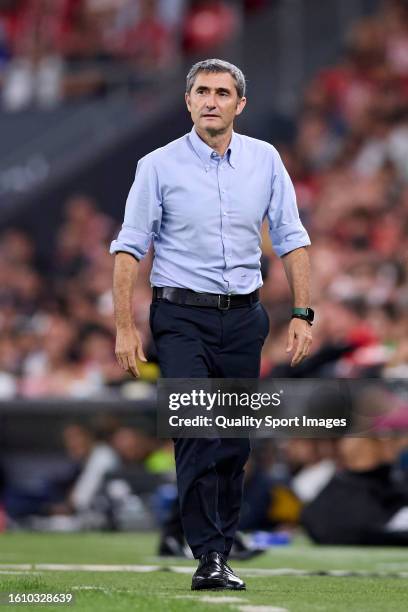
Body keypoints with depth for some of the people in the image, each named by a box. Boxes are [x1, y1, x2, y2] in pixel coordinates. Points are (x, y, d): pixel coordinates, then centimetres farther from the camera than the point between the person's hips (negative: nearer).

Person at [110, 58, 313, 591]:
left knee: (235, 444, 5)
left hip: (244, 317, 3)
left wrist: (302, 315, 0)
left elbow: (291, 239, 8)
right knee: (197, 431, -16)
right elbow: (129, 248, -1)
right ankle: (208, 556, -17)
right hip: (181, 316, -3)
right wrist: (124, 327, -8)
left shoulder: (265, 160, 5)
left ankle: (221, 553, 15)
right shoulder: (159, 166, -3)